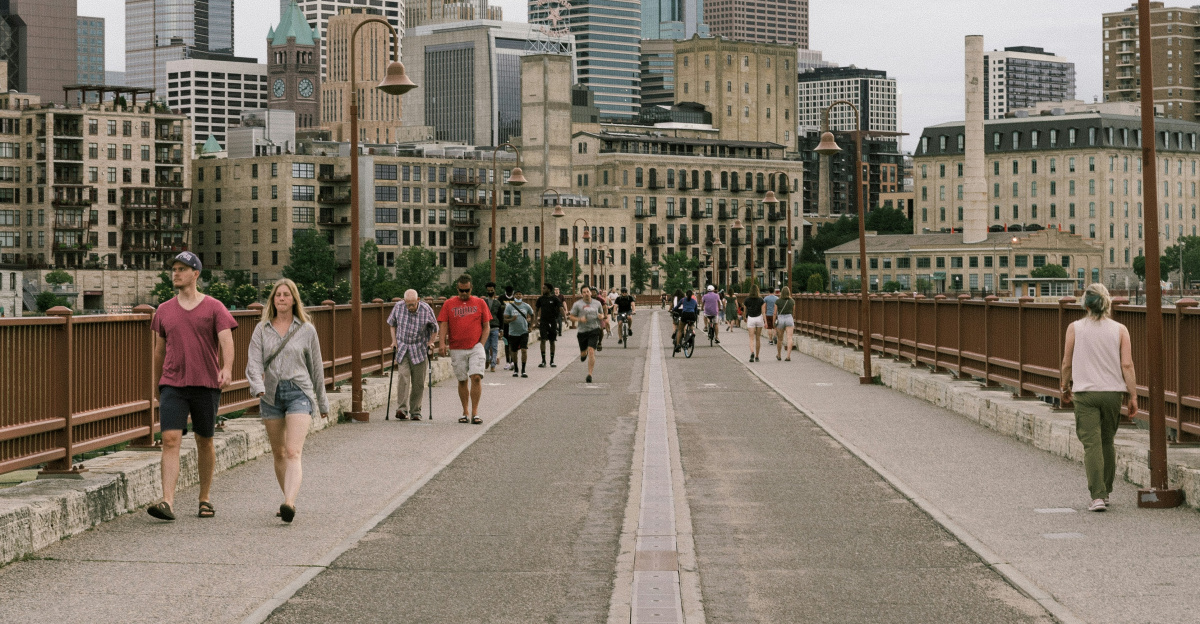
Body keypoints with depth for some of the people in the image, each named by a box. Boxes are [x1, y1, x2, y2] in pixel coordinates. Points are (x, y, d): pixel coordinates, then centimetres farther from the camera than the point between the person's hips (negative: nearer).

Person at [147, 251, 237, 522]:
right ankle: (168, 502, -20)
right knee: (170, 440, -12)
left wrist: (227, 369, -30)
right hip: (172, 385, 2)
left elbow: (226, 340, -11)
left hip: (206, 385, -1)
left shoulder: (213, 307, 1)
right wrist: (157, 388, 23)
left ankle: (205, 499, 24)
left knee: (204, 442, 9)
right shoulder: (164, 311, 11)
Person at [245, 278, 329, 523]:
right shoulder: (262, 330, 7)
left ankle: (289, 503, -31)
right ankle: (289, 500, 27)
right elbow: (254, 363, -4)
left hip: (299, 393, -3)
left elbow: (316, 367, 11)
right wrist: (258, 387, -24)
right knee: (278, 454, 12)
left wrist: (322, 402, 17)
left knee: (293, 453, -17)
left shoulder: (306, 330, 4)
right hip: (271, 395, 3)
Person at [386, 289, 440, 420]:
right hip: (402, 349, 0)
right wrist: (394, 340, 5)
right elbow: (391, 323, 13)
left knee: (418, 382, 1)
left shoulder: (426, 310, -9)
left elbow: (434, 328, 6)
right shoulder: (398, 307, -6)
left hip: (420, 351, 0)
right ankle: (402, 409, -22)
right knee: (403, 377, -16)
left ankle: (415, 412, 11)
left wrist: (431, 341, -4)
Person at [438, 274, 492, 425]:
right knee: (462, 381, 7)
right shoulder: (449, 304, 7)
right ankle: (465, 412, 17)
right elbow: (443, 325, 2)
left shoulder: (480, 303, 8)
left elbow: (486, 326, 8)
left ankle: (475, 412, -9)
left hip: (475, 347, -1)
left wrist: (481, 344, -2)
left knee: (476, 377, -13)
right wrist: (442, 343, -12)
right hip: (457, 349, 1)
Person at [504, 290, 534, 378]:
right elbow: (505, 320, -5)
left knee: (524, 350, -12)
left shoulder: (526, 306, 3)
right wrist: (511, 319, -24)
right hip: (513, 333, 0)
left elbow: (532, 315, 22)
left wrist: (529, 319, 4)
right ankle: (515, 370, 26)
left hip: (524, 332, 0)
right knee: (514, 352, 8)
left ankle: (523, 371, -7)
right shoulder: (509, 306, -3)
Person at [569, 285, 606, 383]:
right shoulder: (577, 304, -1)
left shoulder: (597, 303, 7)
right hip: (582, 331, 0)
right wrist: (579, 319, -18)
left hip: (594, 330, 0)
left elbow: (602, 314, 21)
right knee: (583, 354, 11)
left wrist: (602, 316, -3)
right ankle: (583, 354, 51)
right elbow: (571, 317, 1)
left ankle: (590, 374, -12)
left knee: (591, 352, -15)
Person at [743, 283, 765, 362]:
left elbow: (744, 312, 5)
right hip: (759, 318, 1)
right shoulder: (761, 300, -5)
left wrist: (745, 318, 25)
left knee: (752, 338, -4)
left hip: (750, 319, -1)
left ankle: (752, 353, -30)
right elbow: (763, 312, -10)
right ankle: (756, 357, 18)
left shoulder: (747, 300, -4)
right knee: (758, 338, 13)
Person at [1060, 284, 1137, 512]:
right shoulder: (1119, 330, -1)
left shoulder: (1075, 328, -3)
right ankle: (1105, 491, 27)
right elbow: (1127, 365, -5)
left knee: (1092, 444, -4)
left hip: (1085, 393, -2)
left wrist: (1065, 387, 18)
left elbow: (1067, 364, 2)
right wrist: (1132, 395, 0)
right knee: (1107, 442, 17)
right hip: (1113, 392, 2)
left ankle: (1097, 496, -13)